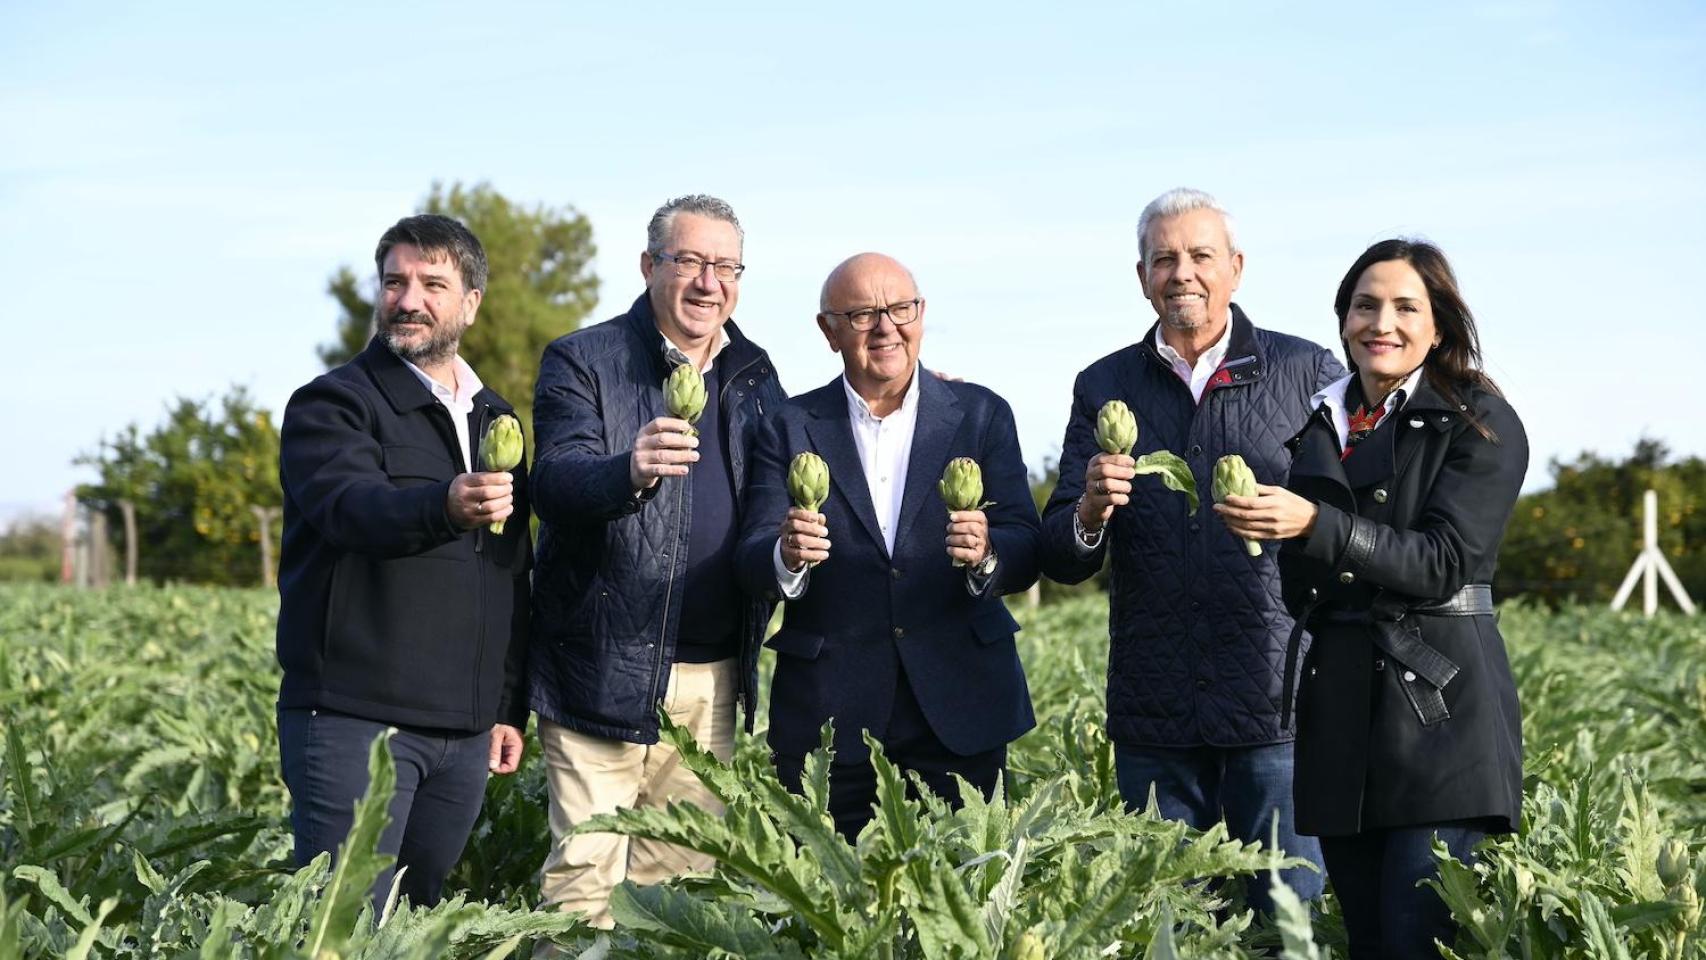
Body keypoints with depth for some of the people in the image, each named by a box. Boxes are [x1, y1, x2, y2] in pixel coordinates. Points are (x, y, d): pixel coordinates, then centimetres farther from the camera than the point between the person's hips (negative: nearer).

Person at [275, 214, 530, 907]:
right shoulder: (332, 404, -1)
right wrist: (444, 508, -42)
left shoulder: (496, 421, 17)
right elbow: (350, 506, -23)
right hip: (354, 720, -5)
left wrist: (511, 707, 15)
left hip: (466, 734, 5)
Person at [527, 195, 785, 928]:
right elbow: (556, 483, -18)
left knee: (686, 869, 8)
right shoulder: (581, 362, -2)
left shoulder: (755, 374, 13)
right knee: (585, 874, -6)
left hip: (714, 677, 5)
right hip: (605, 671, -4)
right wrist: (630, 472, -38)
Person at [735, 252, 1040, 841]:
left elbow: (1026, 556, 0)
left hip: (958, 709, 0)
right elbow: (753, 565, -3)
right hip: (826, 712, 0)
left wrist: (986, 555, -23)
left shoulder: (981, 415, 6)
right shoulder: (791, 428, 6)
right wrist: (787, 556, -26)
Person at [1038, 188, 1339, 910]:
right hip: (1152, 711, 2)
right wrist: (1089, 516, -15)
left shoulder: (1308, 373, 5)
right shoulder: (1104, 387, 10)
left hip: (1275, 705, -2)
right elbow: (1060, 561, 6)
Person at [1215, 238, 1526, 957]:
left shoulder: (1480, 424, -1)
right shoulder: (1323, 424, 16)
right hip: (1341, 716, 6)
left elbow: (1444, 564, -14)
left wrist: (1314, 524, -22)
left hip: (1438, 709, -6)